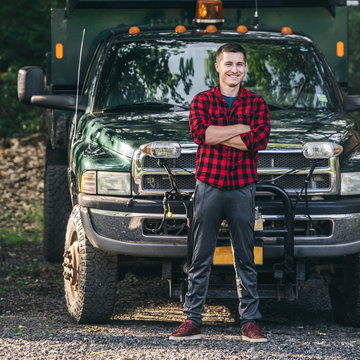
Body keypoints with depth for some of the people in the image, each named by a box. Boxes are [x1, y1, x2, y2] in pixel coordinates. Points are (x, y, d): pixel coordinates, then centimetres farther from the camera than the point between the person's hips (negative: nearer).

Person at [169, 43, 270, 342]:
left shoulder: (256, 104, 7)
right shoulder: (202, 101, 8)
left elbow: (260, 140, -11)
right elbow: (199, 132, -13)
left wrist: (216, 135, -10)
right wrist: (241, 129, -12)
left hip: (243, 189, 0)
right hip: (209, 186, 0)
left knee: (245, 259, 3)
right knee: (201, 258, 2)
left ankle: (250, 322, 6)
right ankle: (192, 321, 5)